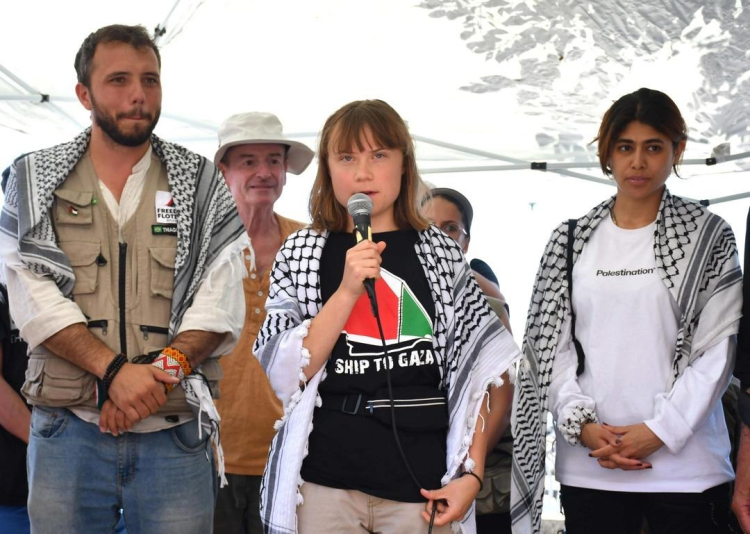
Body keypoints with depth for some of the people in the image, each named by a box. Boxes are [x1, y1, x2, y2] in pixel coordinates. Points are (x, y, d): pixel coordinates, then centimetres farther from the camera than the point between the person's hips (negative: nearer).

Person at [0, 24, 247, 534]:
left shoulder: (201, 184, 9)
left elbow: (220, 302, 0)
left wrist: (162, 371, -16)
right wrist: (116, 370, -16)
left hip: (176, 435, 0)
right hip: (68, 430, 0)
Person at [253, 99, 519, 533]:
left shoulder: (441, 253, 5)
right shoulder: (300, 253, 4)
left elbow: (472, 373, 5)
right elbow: (285, 376, -5)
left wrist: (472, 474, -5)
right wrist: (348, 289, -15)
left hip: (421, 485, 1)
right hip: (324, 484, 0)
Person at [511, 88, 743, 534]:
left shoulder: (708, 237, 3)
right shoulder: (571, 241, 10)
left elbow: (717, 349, -3)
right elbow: (551, 344, 7)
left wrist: (659, 431, -11)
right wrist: (581, 424, -7)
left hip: (686, 465, -2)